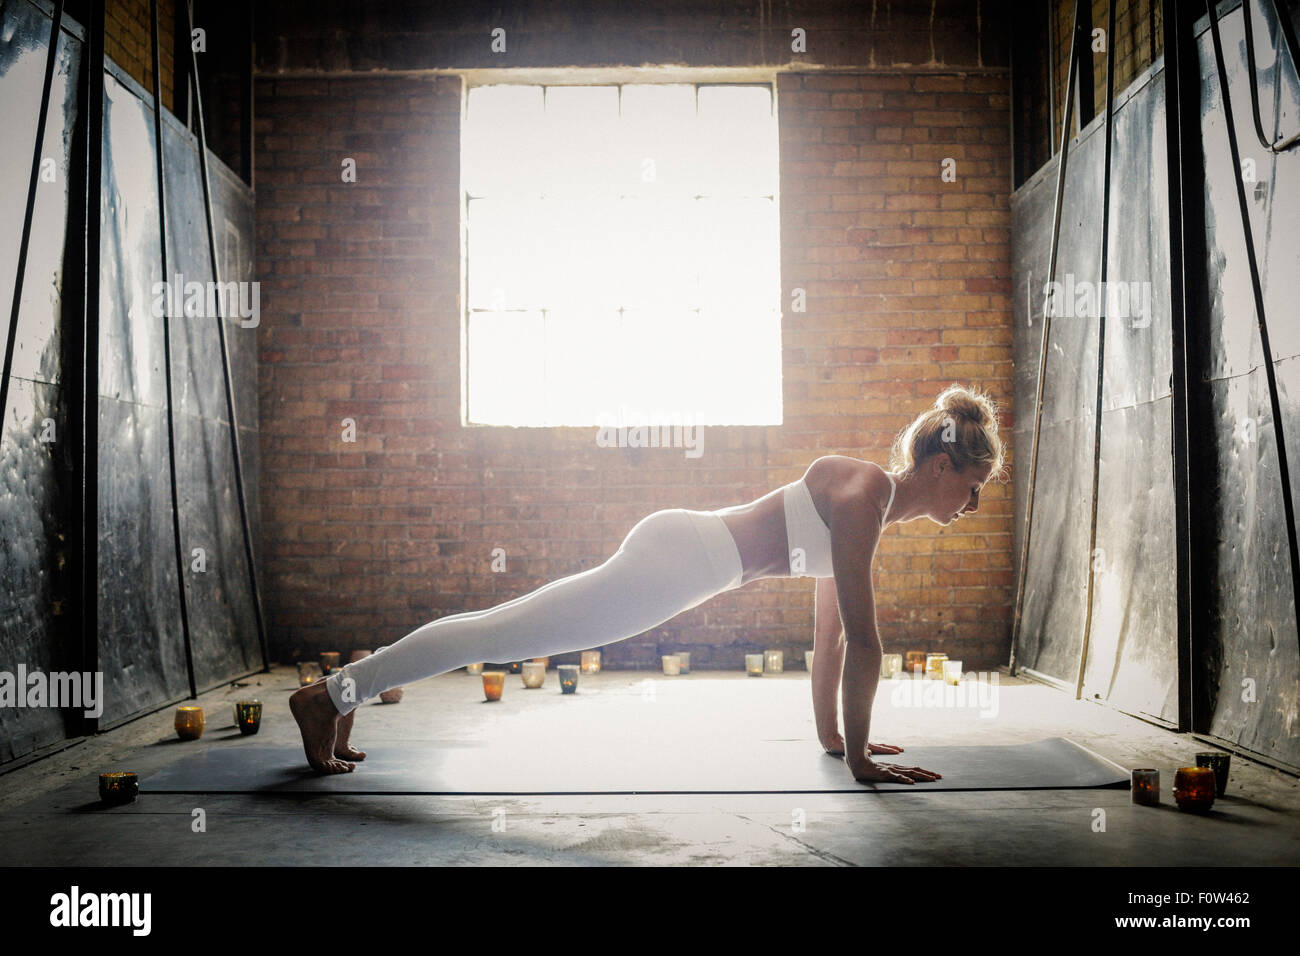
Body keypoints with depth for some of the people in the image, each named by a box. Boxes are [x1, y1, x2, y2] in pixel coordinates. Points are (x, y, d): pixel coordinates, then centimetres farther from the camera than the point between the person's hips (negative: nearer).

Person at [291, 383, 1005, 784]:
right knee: (500, 635, -4)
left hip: (674, 557, 9)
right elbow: (861, 637, -17)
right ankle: (332, 696, 7)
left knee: (503, 629, 12)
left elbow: (831, 630, 19)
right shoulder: (867, 493, -15)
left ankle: (344, 691, 23)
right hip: (674, 560, -9)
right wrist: (858, 757, -10)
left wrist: (832, 733, 20)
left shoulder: (867, 498, 15)